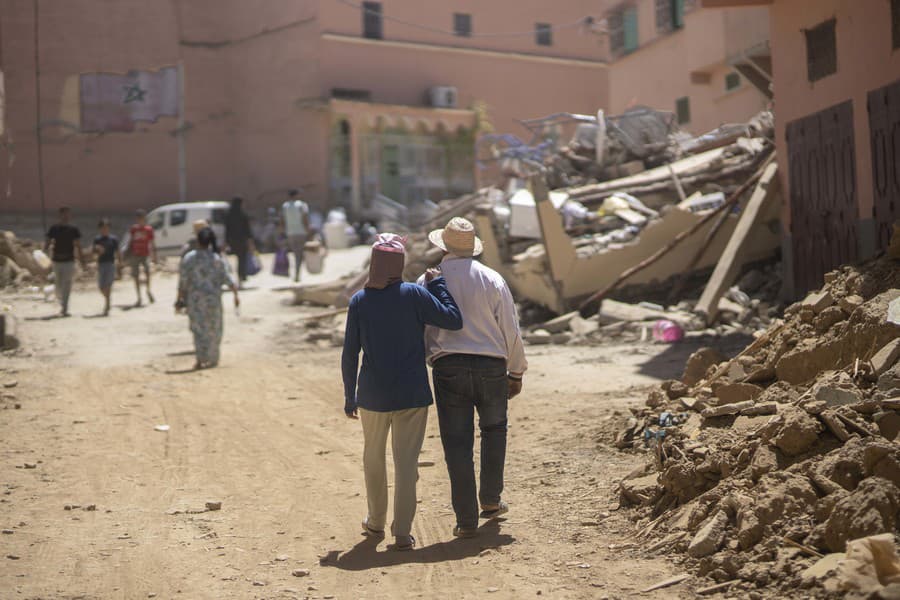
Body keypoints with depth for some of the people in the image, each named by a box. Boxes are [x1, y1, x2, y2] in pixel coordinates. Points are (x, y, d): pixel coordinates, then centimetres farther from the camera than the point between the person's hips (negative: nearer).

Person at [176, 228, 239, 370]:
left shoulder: (188, 258, -7)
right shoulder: (217, 259, -6)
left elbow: (183, 281, -5)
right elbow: (227, 278, -5)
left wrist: (180, 298, 2)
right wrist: (236, 294, 2)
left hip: (194, 298, 0)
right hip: (212, 298, 0)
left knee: (198, 328, 9)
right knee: (213, 328, 13)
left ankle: (200, 359, 1)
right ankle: (212, 359, 20)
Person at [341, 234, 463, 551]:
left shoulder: (359, 301, -2)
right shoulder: (414, 294, -8)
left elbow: (350, 353, 0)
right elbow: (454, 320, -8)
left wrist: (349, 396, 9)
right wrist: (437, 284, 2)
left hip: (373, 394, 2)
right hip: (412, 394, -2)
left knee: (373, 459, 19)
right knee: (406, 462, 3)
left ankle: (376, 522, 32)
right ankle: (402, 532, 3)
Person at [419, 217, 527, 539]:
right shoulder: (492, 280, 1)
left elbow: (420, 331, 1)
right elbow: (511, 330, 2)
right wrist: (516, 372, 11)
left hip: (448, 367, -1)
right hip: (490, 366, 1)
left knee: (457, 443, 3)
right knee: (494, 428, 24)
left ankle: (466, 520, 5)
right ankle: (490, 500, 26)